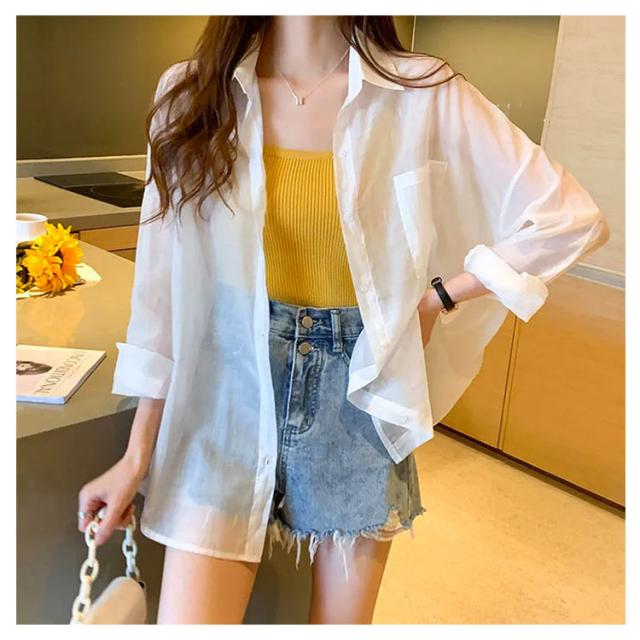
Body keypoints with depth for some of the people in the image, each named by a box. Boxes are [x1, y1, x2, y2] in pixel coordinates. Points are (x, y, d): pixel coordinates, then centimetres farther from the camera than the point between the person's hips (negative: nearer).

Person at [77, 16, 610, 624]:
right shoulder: (194, 93, -2)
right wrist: (138, 453, 1)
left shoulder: (421, 93, -7)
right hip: (232, 393, 1)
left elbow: (570, 217, -3)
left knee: (343, 616, 15)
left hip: (358, 397, 0)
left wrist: (438, 299, -5)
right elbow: (163, 279, -1)